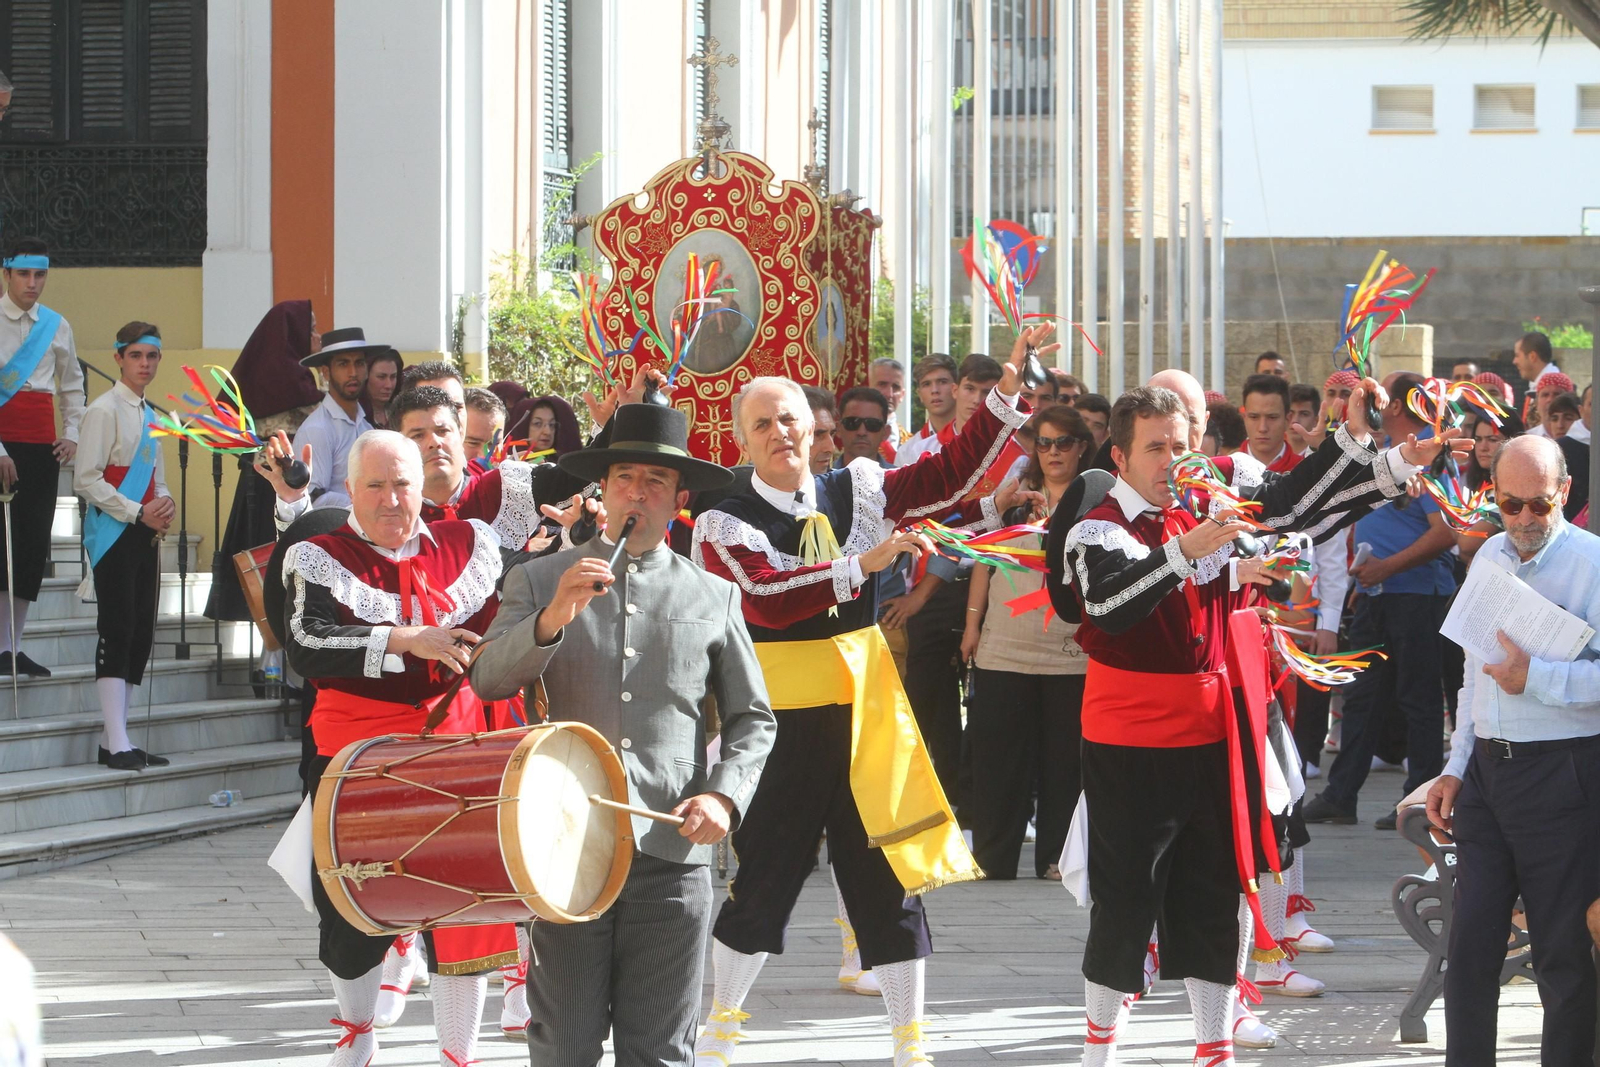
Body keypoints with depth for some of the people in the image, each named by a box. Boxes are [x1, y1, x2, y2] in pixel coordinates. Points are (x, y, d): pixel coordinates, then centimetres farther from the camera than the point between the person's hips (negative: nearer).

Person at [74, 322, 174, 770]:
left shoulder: (150, 415, 17)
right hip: (113, 532, -8)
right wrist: (139, 513, -17)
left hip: (146, 532, 8)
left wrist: (166, 503, 2)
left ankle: (115, 740, 11)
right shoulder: (104, 410, -8)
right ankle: (117, 744, -16)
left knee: (141, 632, 6)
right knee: (117, 630, -12)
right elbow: (86, 480, -13)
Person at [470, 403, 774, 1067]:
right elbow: (488, 681, -3)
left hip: (672, 856, 1)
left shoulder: (713, 598, 12)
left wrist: (725, 795, -3)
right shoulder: (539, 582, 10)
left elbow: (752, 718, 15)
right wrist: (553, 619, -20)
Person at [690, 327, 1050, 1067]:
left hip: (867, 706, 4)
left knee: (888, 873, 5)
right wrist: (863, 565, -29)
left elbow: (951, 474, 3)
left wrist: (1008, 386, -5)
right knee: (765, 873, 3)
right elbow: (767, 597, -24)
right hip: (783, 719, -3)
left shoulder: (857, 491, 6)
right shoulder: (726, 525, -8)